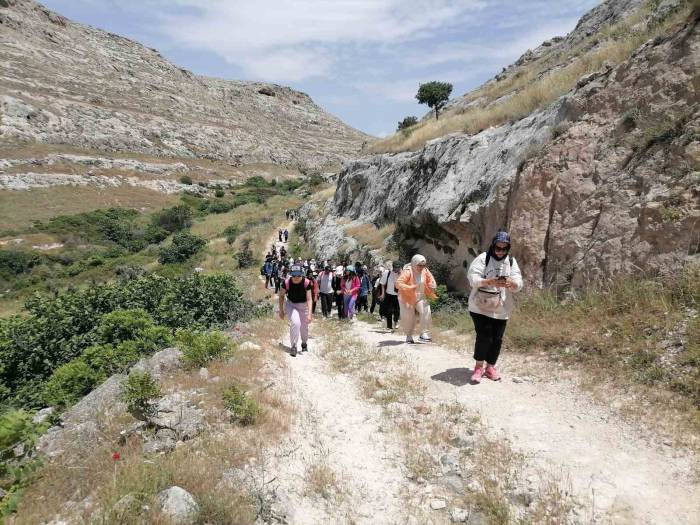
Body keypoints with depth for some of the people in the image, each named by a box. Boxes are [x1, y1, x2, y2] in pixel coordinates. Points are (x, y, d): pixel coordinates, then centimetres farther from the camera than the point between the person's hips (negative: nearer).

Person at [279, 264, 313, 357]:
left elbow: (309, 299, -26)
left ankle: (304, 343, 41)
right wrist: (281, 310, -7)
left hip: (303, 305, 1)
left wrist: (309, 314, -33)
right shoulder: (287, 282, -25)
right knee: (295, 323, -23)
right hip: (291, 304, -1)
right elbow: (281, 295, -8)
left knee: (304, 326, 9)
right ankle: (294, 346, -6)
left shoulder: (306, 283, -27)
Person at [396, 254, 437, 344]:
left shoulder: (425, 271, -6)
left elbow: (431, 280, 11)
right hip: (407, 298, -4)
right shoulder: (408, 272, -23)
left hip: (420, 297, 4)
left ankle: (424, 334, -8)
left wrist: (432, 286, -11)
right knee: (409, 317, 0)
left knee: (425, 311, -17)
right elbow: (398, 283, -31)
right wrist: (410, 288, -42)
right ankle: (409, 336, 23)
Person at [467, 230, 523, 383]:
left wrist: (510, 283, -26)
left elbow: (519, 285, -2)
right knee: (484, 337, -8)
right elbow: (472, 279, -15)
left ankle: (490, 367, 25)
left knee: (497, 339, 7)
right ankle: (478, 367, 9)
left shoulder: (511, 261, 5)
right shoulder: (483, 258, -6)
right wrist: (490, 282, -31)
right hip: (481, 306, -4)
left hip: (501, 308, 4)